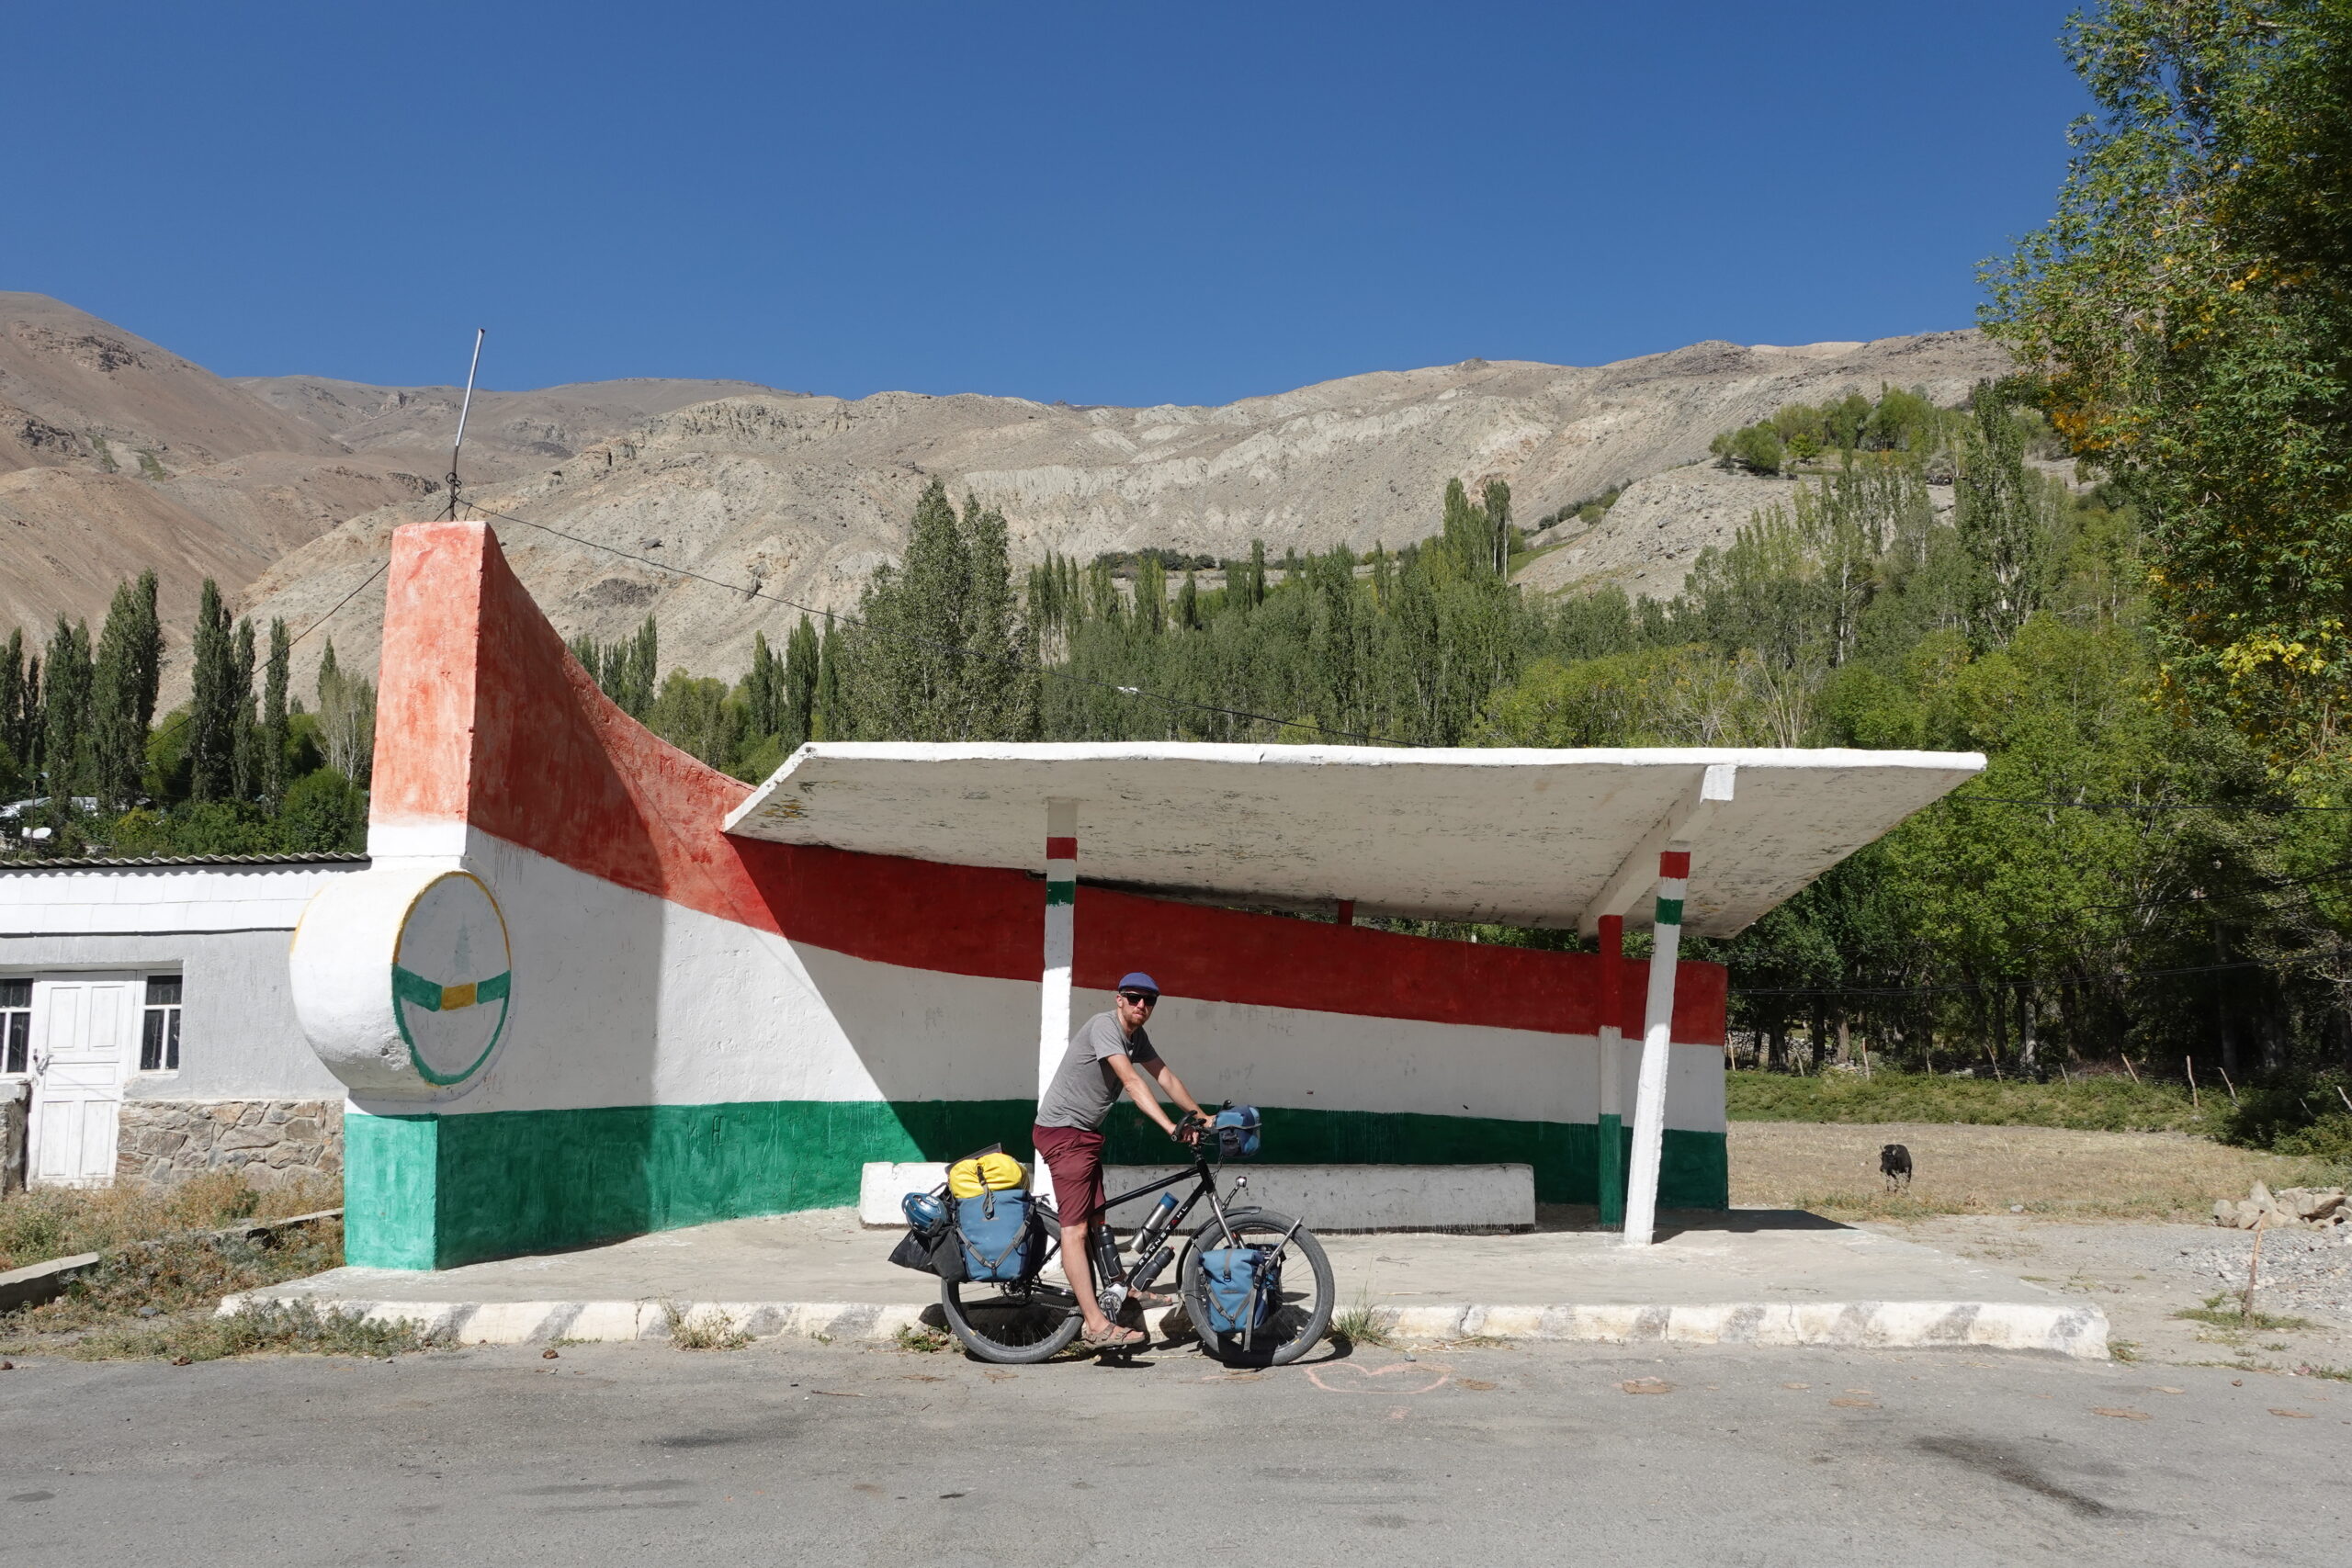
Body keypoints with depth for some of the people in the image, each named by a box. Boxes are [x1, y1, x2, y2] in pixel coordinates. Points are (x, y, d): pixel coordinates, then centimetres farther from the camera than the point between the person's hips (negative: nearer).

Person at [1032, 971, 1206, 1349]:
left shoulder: (1136, 1036, 9)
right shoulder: (1104, 1026, -20)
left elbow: (1165, 1077, 15)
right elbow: (1131, 1081, -29)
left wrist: (1202, 1117, 13)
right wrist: (1171, 1128, -36)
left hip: (1087, 1133, 10)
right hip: (1062, 1130, -10)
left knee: (1095, 1220, 20)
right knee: (1075, 1227, -12)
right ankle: (1097, 1326, -18)